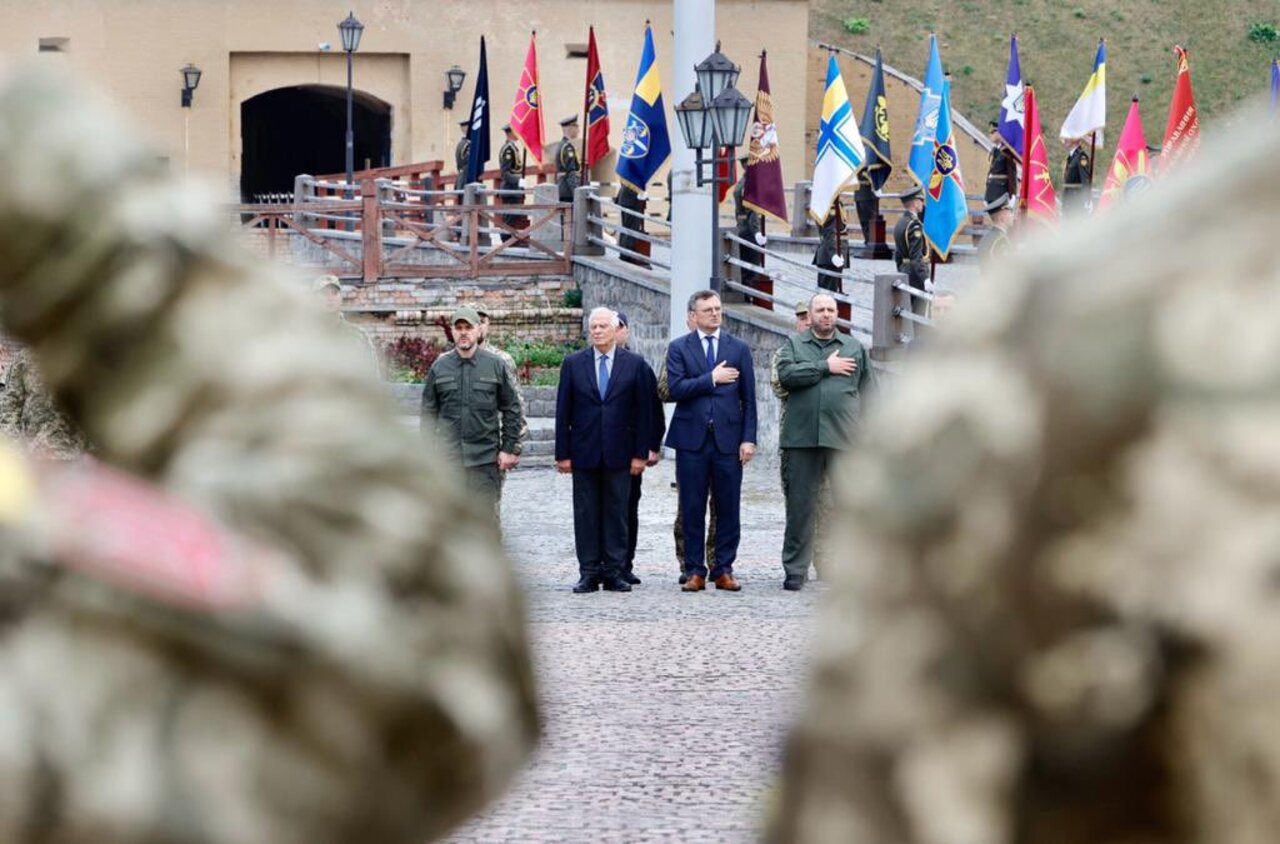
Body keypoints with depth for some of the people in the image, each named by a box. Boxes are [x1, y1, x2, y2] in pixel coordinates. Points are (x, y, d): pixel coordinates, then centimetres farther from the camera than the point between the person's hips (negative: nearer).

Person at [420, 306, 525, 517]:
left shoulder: (496, 366, 2)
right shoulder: (439, 367, 6)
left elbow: (512, 410, 4)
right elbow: (428, 412, 10)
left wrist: (509, 449, -1)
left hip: (485, 459, -2)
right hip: (448, 458, 2)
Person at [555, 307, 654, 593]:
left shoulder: (634, 364, 3)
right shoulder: (573, 364, 5)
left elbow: (643, 411, 3)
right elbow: (563, 411, 4)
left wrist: (641, 453, -3)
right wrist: (563, 453, -1)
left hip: (619, 452, -1)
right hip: (584, 452, 1)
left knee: (617, 513, 3)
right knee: (586, 514, 2)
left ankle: (614, 572, 7)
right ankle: (589, 574, 7)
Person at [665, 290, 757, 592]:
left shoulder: (738, 349, 10)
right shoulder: (679, 348, 5)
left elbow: (748, 398, 7)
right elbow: (676, 388, -9)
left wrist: (748, 439, 0)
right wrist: (711, 379, -11)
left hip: (728, 439, 1)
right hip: (692, 439, -1)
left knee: (728, 508, 2)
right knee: (692, 510, 2)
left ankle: (723, 570, 9)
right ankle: (695, 572, 8)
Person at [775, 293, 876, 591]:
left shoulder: (854, 347, 15)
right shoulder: (793, 345, 12)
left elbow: (868, 392, 14)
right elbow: (786, 375, -7)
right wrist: (826, 367, -6)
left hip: (844, 437, 0)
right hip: (802, 436, 0)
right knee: (800, 504, 1)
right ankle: (795, 571, 7)